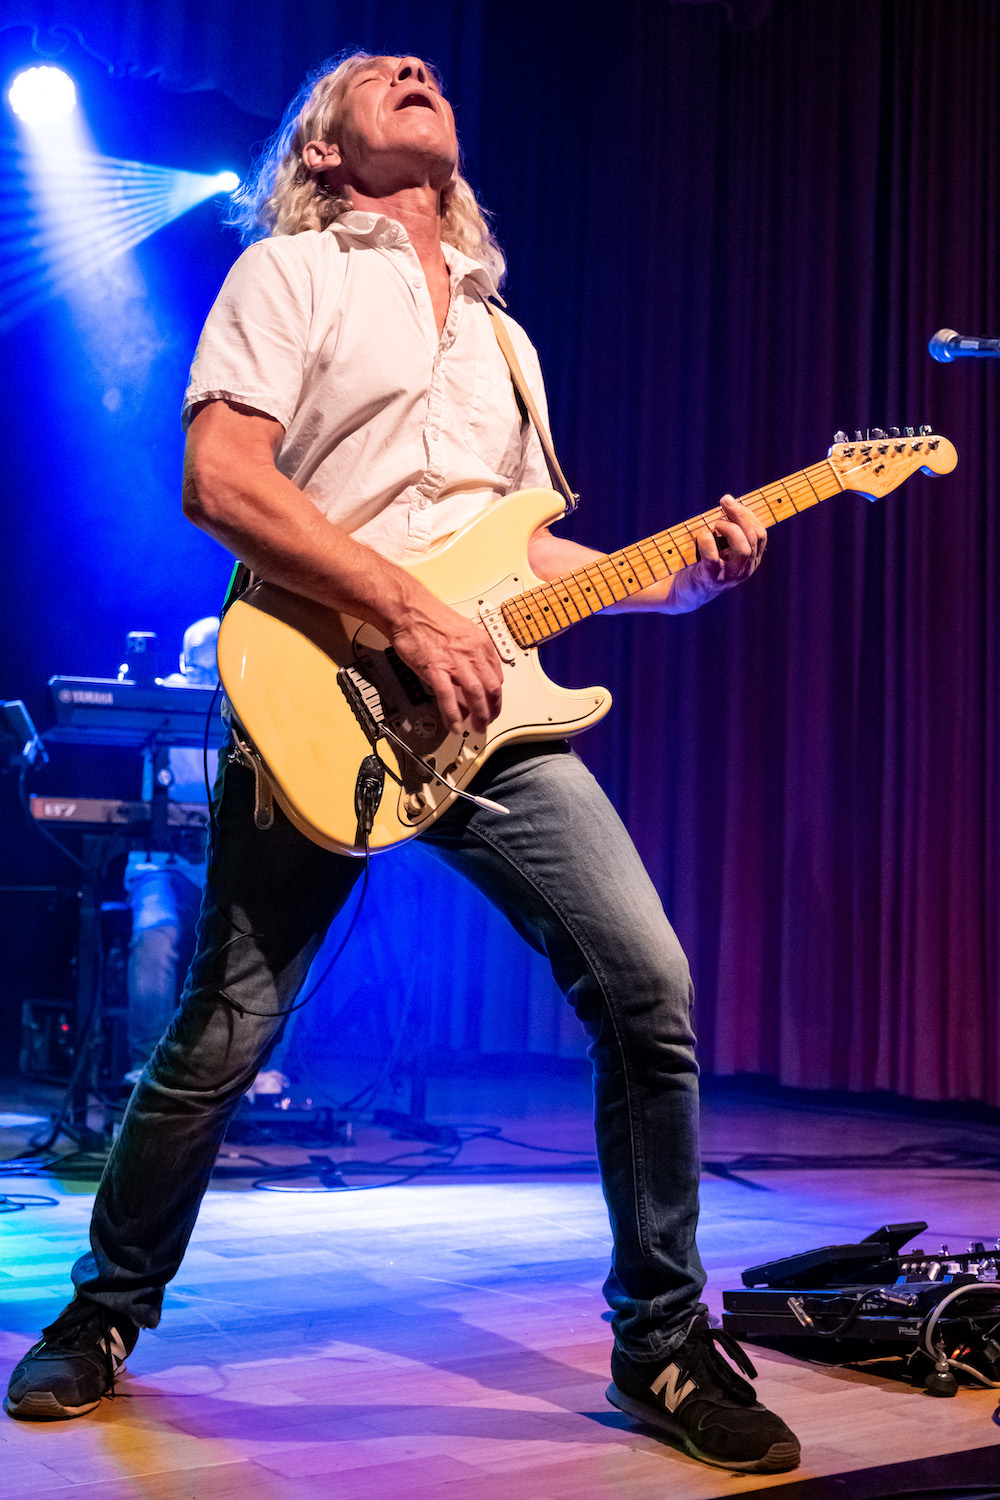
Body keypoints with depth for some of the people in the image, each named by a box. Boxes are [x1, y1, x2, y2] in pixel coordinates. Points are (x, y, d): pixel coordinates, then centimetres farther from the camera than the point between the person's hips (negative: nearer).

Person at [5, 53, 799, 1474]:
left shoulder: (502, 335, 25)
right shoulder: (288, 273, 5)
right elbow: (220, 479, -10)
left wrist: (679, 576, 9)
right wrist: (411, 613, -17)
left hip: (489, 708, 5)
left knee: (648, 984, -8)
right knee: (220, 1040, 2)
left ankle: (664, 1339, 8)